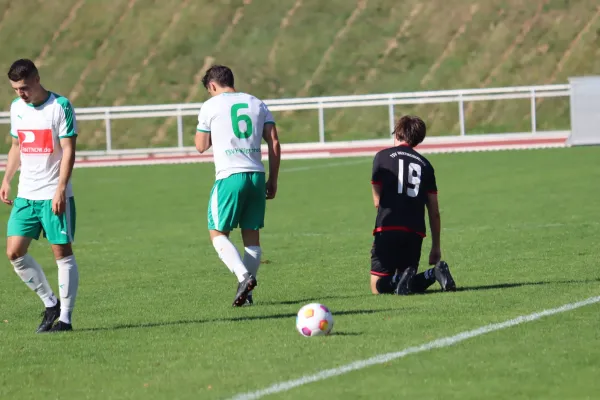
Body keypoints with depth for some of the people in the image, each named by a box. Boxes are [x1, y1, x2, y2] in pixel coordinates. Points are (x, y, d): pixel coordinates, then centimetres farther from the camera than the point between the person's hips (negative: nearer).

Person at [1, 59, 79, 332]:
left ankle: (65, 316, 3)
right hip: (26, 195, 6)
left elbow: (68, 150, -12)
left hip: (54, 195, -6)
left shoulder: (60, 107, -10)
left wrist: (60, 189, -19)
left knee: (62, 251, -3)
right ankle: (50, 303, 15)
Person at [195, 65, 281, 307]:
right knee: (252, 235, 11)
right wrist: (273, 180, 14)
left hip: (230, 177, -4)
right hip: (257, 175, 4)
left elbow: (201, 146, 8)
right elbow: (274, 143, 10)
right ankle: (246, 292, 9)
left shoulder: (210, 106, 3)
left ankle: (244, 276, -18)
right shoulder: (257, 104, 15)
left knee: (218, 233, 4)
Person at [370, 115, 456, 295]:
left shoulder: (382, 156, 5)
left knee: (379, 286, 3)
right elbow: (434, 212, 14)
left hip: (387, 228, -3)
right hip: (415, 232, 3)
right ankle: (435, 272, -14)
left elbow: (377, 201, 5)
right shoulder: (425, 164, 15)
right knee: (410, 285, 16)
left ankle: (401, 278, -29)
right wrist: (436, 247, 22)